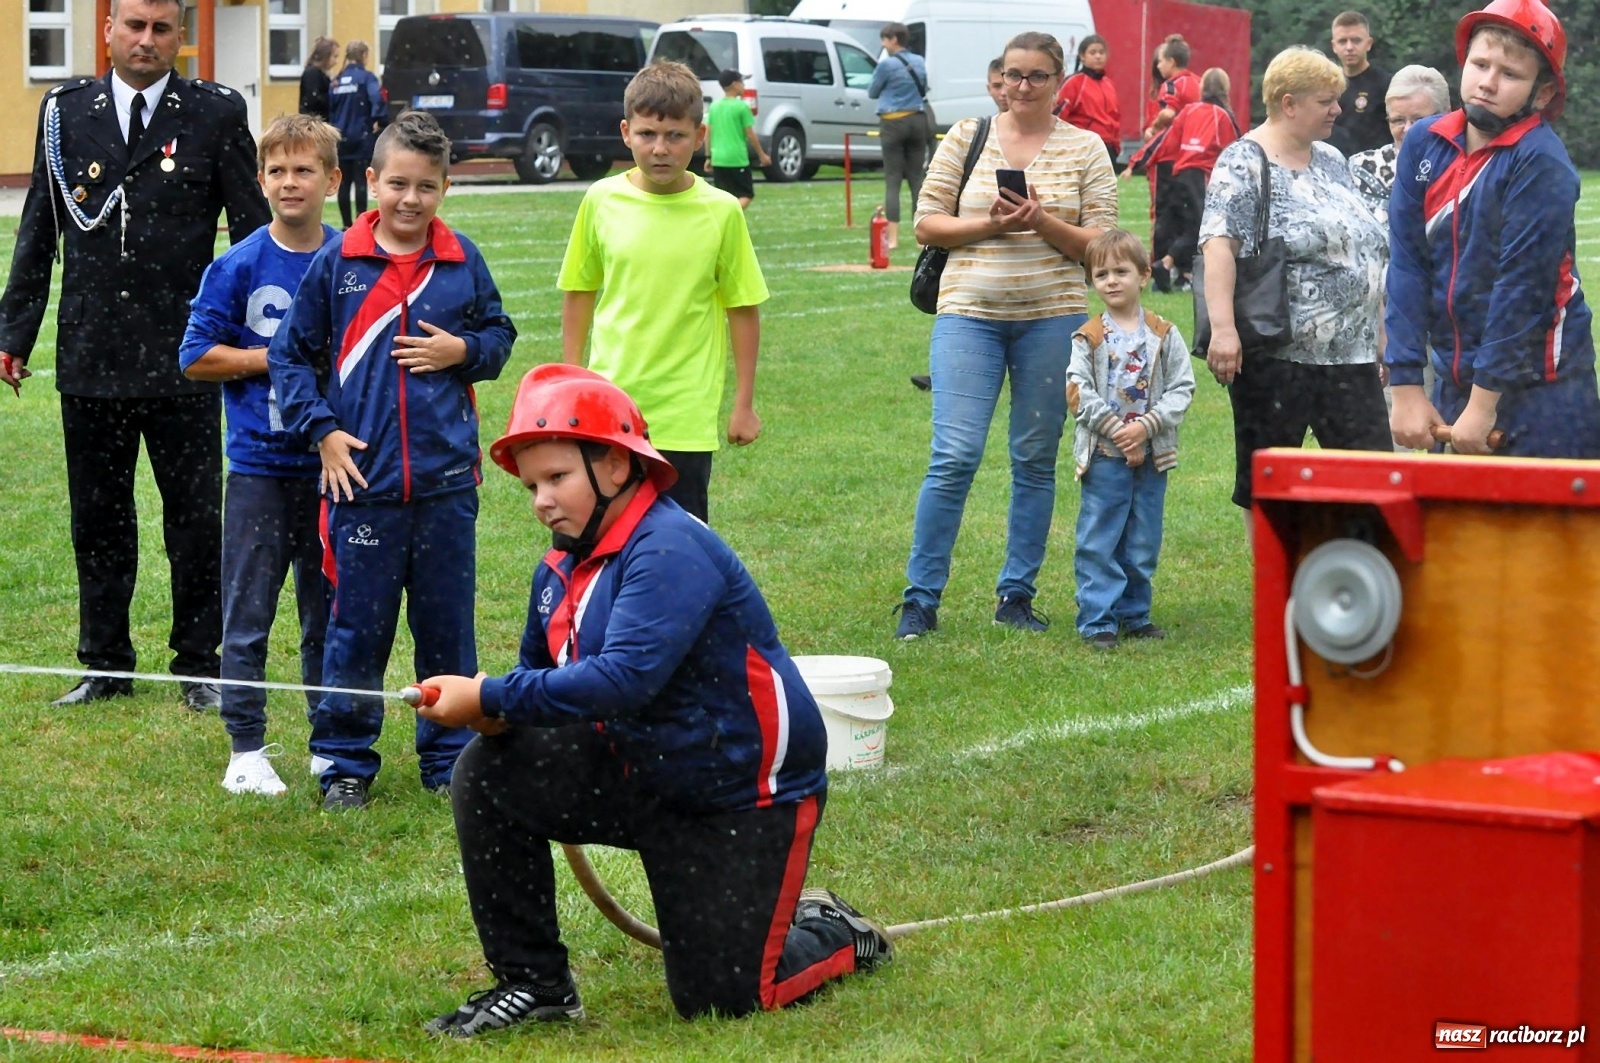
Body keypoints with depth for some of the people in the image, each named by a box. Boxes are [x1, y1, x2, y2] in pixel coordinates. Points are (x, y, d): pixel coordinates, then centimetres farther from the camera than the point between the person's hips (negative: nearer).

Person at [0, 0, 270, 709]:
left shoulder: (216, 115, 0)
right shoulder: (65, 112, 6)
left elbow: (253, 232, 3)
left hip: (184, 359, -2)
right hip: (91, 358, 2)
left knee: (196, 520, 3)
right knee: (98, 520, 10)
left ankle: (198, 665, 15)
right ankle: (105, 665, 21)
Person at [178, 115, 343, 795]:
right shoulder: (239, 266, -5)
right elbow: (197, 356, -4)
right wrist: (278, 359, -11)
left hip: (330, 462, 2)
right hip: (261, 465, -2)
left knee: (329, 612, 10)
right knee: (248, 617, 1)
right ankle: (246, 751, 8)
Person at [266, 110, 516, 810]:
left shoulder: (463, 263, 4)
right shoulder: (337, 264, -1)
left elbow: (499, 336, 16)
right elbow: (291, 355, 5)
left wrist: (463, 351, -5)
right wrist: (323, 431, -4)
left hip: (446, 480, 2)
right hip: (362, 477, -1)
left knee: (447, 622, 9)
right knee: (357, 627, 4)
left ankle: (450, 756, 20)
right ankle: (344, 762, 14)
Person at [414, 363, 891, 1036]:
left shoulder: (671, 552, -25)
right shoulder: (563, 568, 2)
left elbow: (625, 677, -36)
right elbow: (540, 672, 12)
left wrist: (492, 698, -35)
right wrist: (499, 715, -13)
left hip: (745, 796, -7)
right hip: (640, 772, 8)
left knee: (718, 999, -5)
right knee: (487, 773, -13)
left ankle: (833, 935, 28)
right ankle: (533, 982, -2)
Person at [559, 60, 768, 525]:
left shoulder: (721, 212, -5)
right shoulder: (602, 200, -1)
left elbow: (743, 308, 1)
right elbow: (579, 293, 10)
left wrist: (744, 403, 2)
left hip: (686, 416, -2)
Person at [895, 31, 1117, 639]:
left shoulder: (1085, 150, 5)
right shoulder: (966, 138, 6)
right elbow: (927, 225, 4)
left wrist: (1044, 223, -15)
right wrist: (991, 224, -11)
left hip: (1052, 316, 1)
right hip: (970, 314, -1)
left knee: (1036, 461, 7)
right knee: (954, 456, -9)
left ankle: (1017, 595, 17)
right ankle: (920, 599, -2)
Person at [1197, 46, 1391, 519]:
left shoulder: (1332, 161, 15)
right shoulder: (1243, 164, -7)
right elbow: (1219, 246, -19)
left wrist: (1380, 335, 19)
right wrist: (1223, 328, -31)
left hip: (1350, 356, 6)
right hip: (1274, 357, -6)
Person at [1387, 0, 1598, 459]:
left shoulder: (1541, 164, -14)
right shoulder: (1424, 144, 2)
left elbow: (1522, 287, -15)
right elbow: (1408, 267, 0)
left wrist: (1484, 403, -15)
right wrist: (1406, 388, -5)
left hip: (1539, 393, -5)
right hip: (1453, 383, 5)